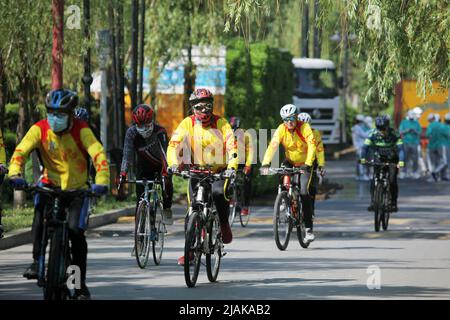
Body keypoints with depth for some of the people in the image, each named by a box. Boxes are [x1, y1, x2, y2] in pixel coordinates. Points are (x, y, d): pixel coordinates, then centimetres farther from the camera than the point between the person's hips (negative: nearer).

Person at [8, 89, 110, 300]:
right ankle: (37, 260, -22)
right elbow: (20, 151, -21)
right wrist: (15, 174, -40)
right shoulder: (39, 129, -12)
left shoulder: (81, 130, -17)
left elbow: (99, 155, -27)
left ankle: (81, 284, 0)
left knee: (76, 231, -13)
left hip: (76, 189, -1)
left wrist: (101, 182, -42)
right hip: (51, 184, 1)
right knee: (40, 208, -30)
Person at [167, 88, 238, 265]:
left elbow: (232, 146, -19)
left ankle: (224, 224, -2)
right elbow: (174, 145, -17)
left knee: (219, 193, -31)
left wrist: (232, 167, -36)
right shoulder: (188, 123, -7)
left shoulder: (221, 123, -10)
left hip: (219, 172, -2)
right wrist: (174, 163, -35)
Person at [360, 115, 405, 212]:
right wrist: (363, 158, -40)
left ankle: (393, 203, -2)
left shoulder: (394, 134, -24)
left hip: (392, 160, -2)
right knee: (374, 181, -14)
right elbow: (365, 147, -22)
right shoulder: (373, 134, -18)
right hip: (379, 160, 2)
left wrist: (401, 161, -48)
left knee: (392, 181, -16)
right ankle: (373, 202, -6)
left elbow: (400, 148, -32)